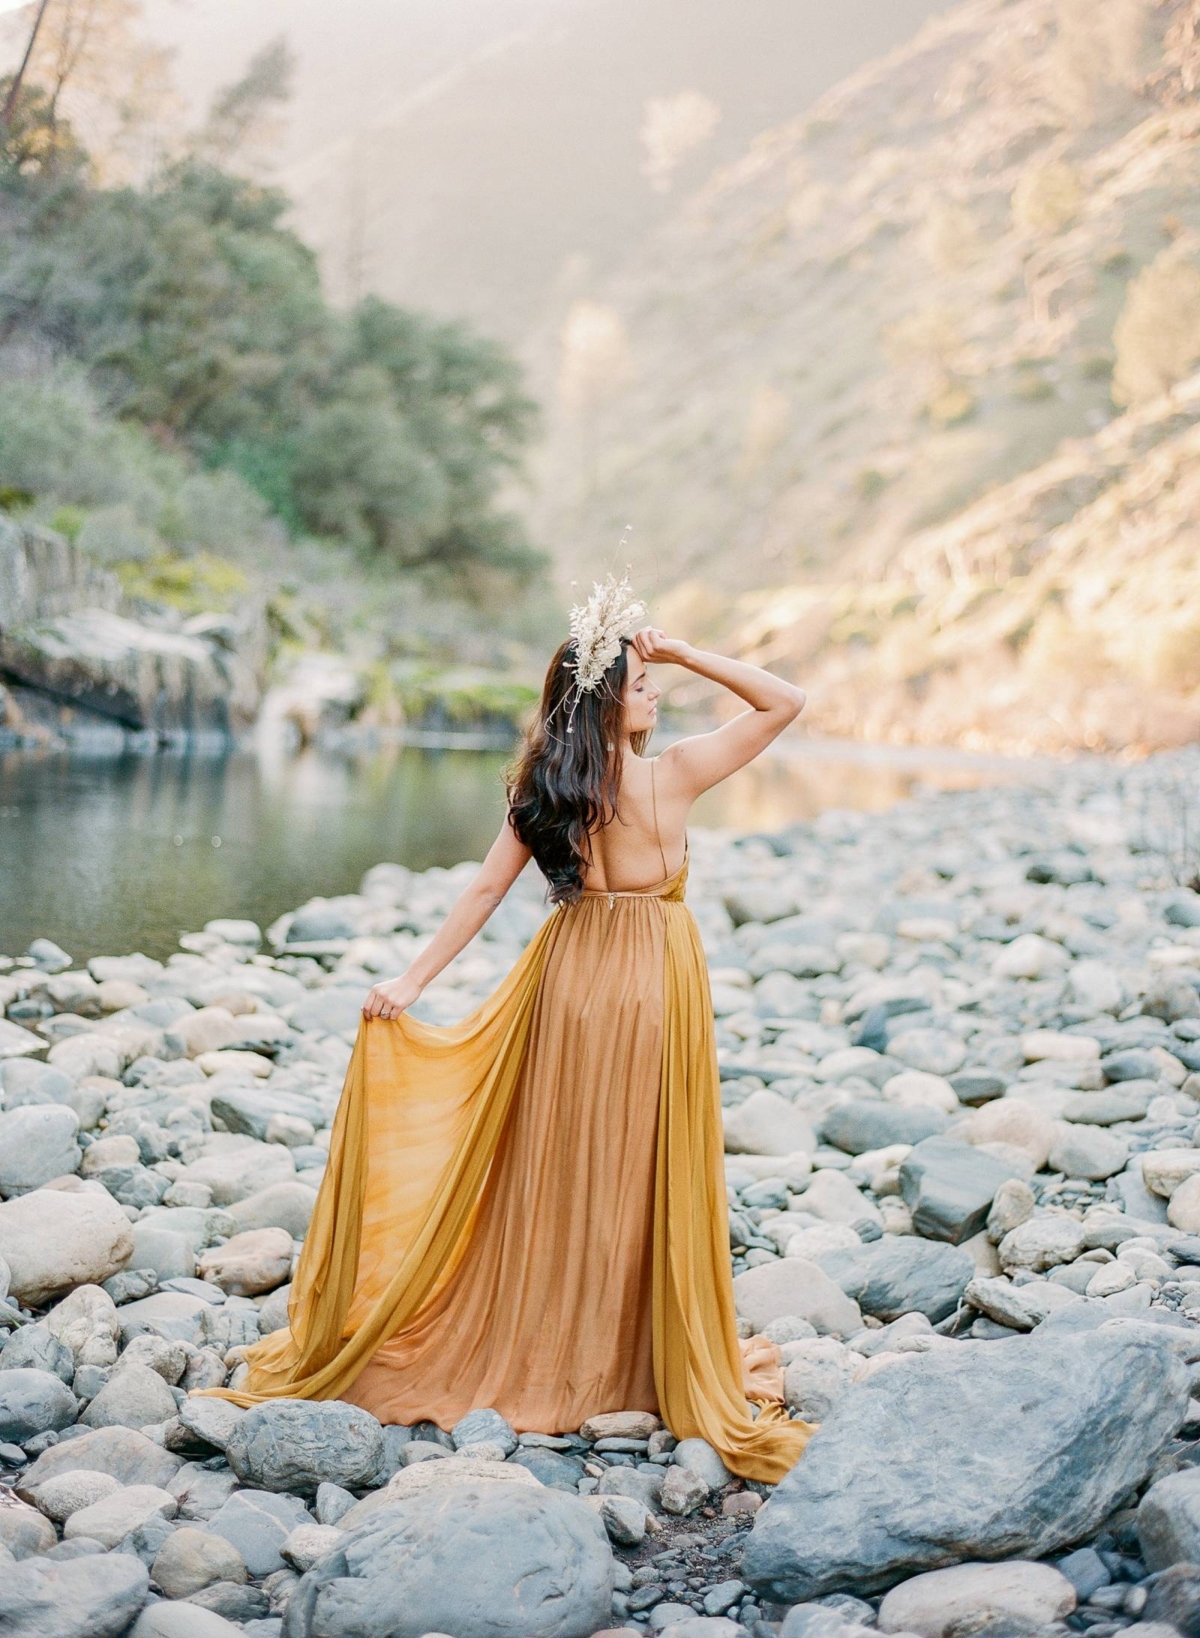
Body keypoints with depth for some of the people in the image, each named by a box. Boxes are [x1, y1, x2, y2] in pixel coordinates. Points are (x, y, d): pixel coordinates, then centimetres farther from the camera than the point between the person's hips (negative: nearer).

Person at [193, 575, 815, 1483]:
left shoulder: (544, 785, -4)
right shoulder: (675, 774, -16)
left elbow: (487, 888, -4)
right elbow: (786, 702, -11)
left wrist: (412, 981, 0)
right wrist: (686, 652, -12)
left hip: (571, 975, 4)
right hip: (654, 983, -4)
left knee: (557, 1167, 13)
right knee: (644, 1172, 6)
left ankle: (542, 1345, 24)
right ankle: (648, 1361, 17)